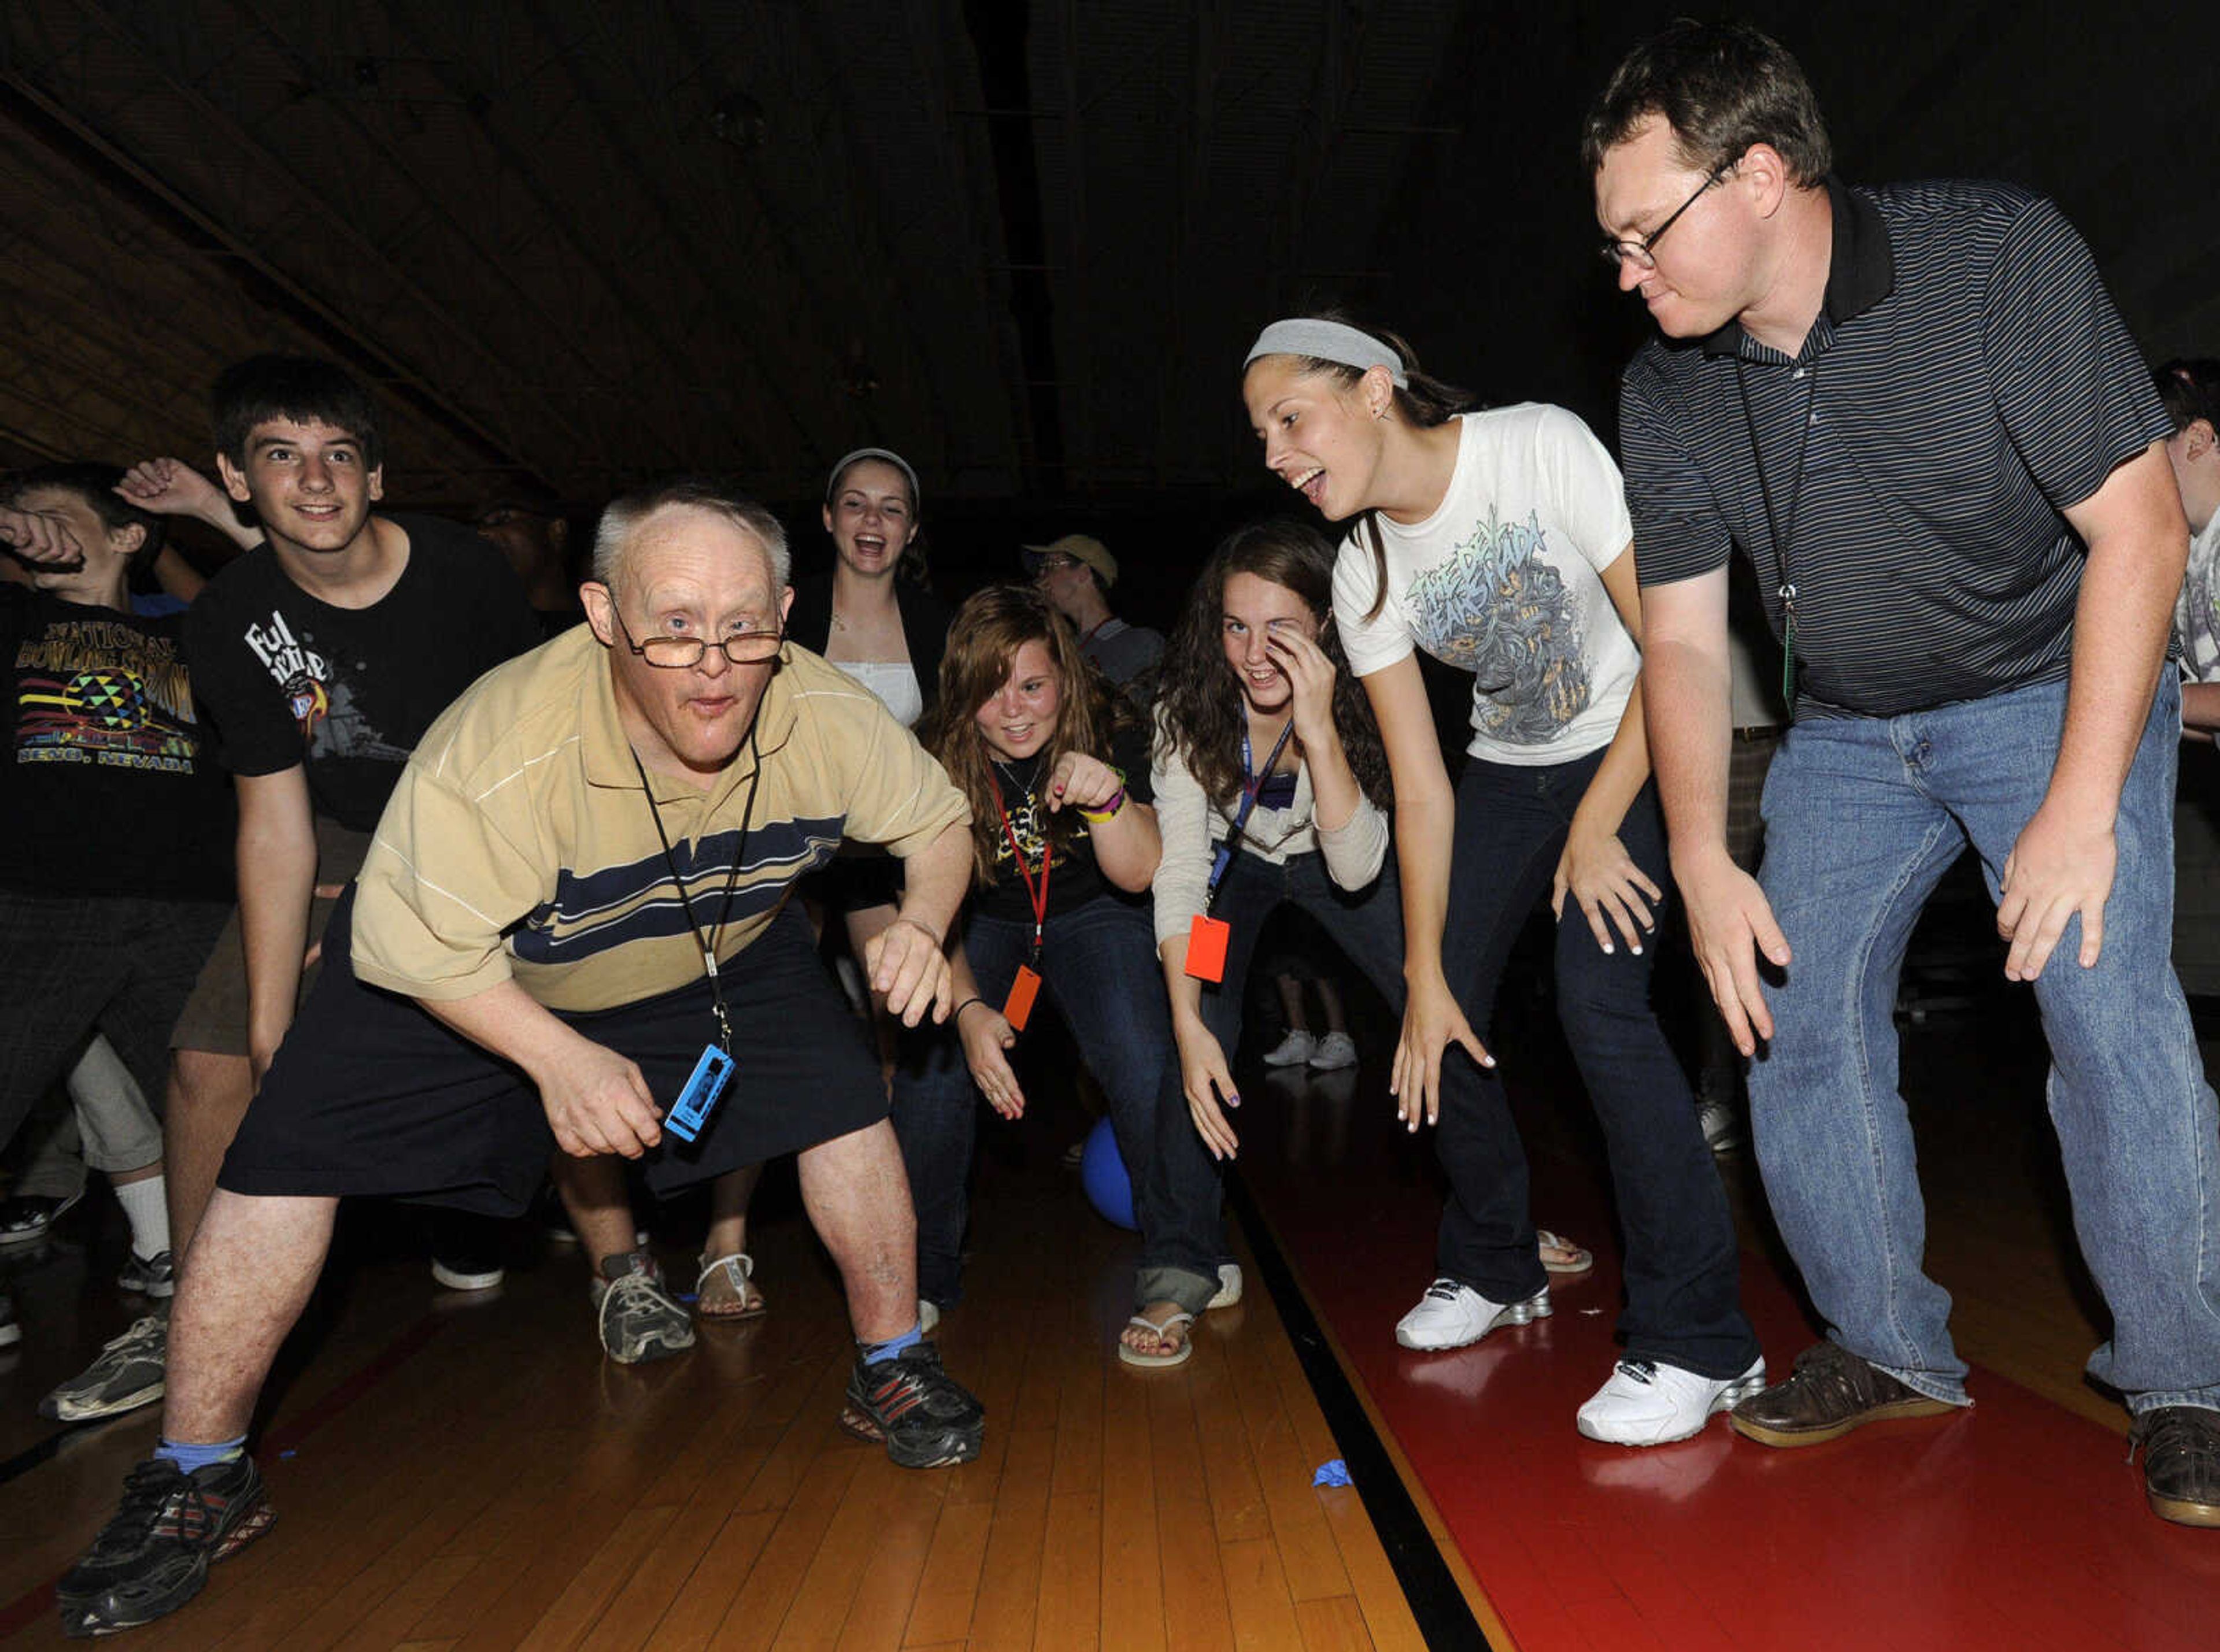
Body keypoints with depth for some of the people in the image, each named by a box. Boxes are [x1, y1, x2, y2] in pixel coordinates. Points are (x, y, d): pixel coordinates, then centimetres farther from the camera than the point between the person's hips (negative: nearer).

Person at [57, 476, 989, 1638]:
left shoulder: (823, 716, -27)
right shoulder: (502, 747, -38)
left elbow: (939, 820, -10)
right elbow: (412, 944, -26)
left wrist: (923, 920, -30)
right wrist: (558, 1056, -36)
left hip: (718, 955, 3)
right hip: (455, 970, -2)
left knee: (845, 1102, -11)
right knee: (284, 1159, -11)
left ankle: (891, 1367, 13)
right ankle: (199, 1478, 11)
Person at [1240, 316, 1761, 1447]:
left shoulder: (1539, 446, -22)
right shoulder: (1364, 577, -9)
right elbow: (1420, 788, -9)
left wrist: (1595, 827, -20)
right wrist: (1425, 976, -12)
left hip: (1636, 749, -5)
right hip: (1509, 769, 5)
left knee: (1597, 1000, -22)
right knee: (1441, 1005, -1)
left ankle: (1696, 1342, -10)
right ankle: (1495, 1270, 22)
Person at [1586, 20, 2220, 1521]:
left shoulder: (1998, 258, -20)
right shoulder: (1667, 393, -8)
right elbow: (1685, 639, -5)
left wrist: (2083, 807, -25)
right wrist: (1702, 863, -14)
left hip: (2056, 688, -4)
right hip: (1849, 733, 4)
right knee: (1794, 1011, -3)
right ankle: (1889, 1348, 13)